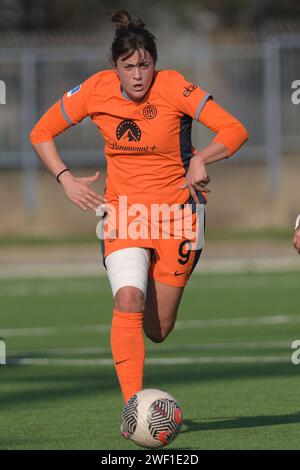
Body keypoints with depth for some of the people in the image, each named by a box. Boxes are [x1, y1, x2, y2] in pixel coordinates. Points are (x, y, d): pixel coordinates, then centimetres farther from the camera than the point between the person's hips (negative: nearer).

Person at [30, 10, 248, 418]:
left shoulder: (174, 87, -15)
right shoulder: (96, 90, -8)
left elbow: (234, 130, -15)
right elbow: (42, 133, 5)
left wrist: (201, 159, -28)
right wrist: (66, 179, -7)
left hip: (177, 208, -1)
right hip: (123, 208, 1)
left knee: (158, 331, 3)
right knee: (128, 300, -25)